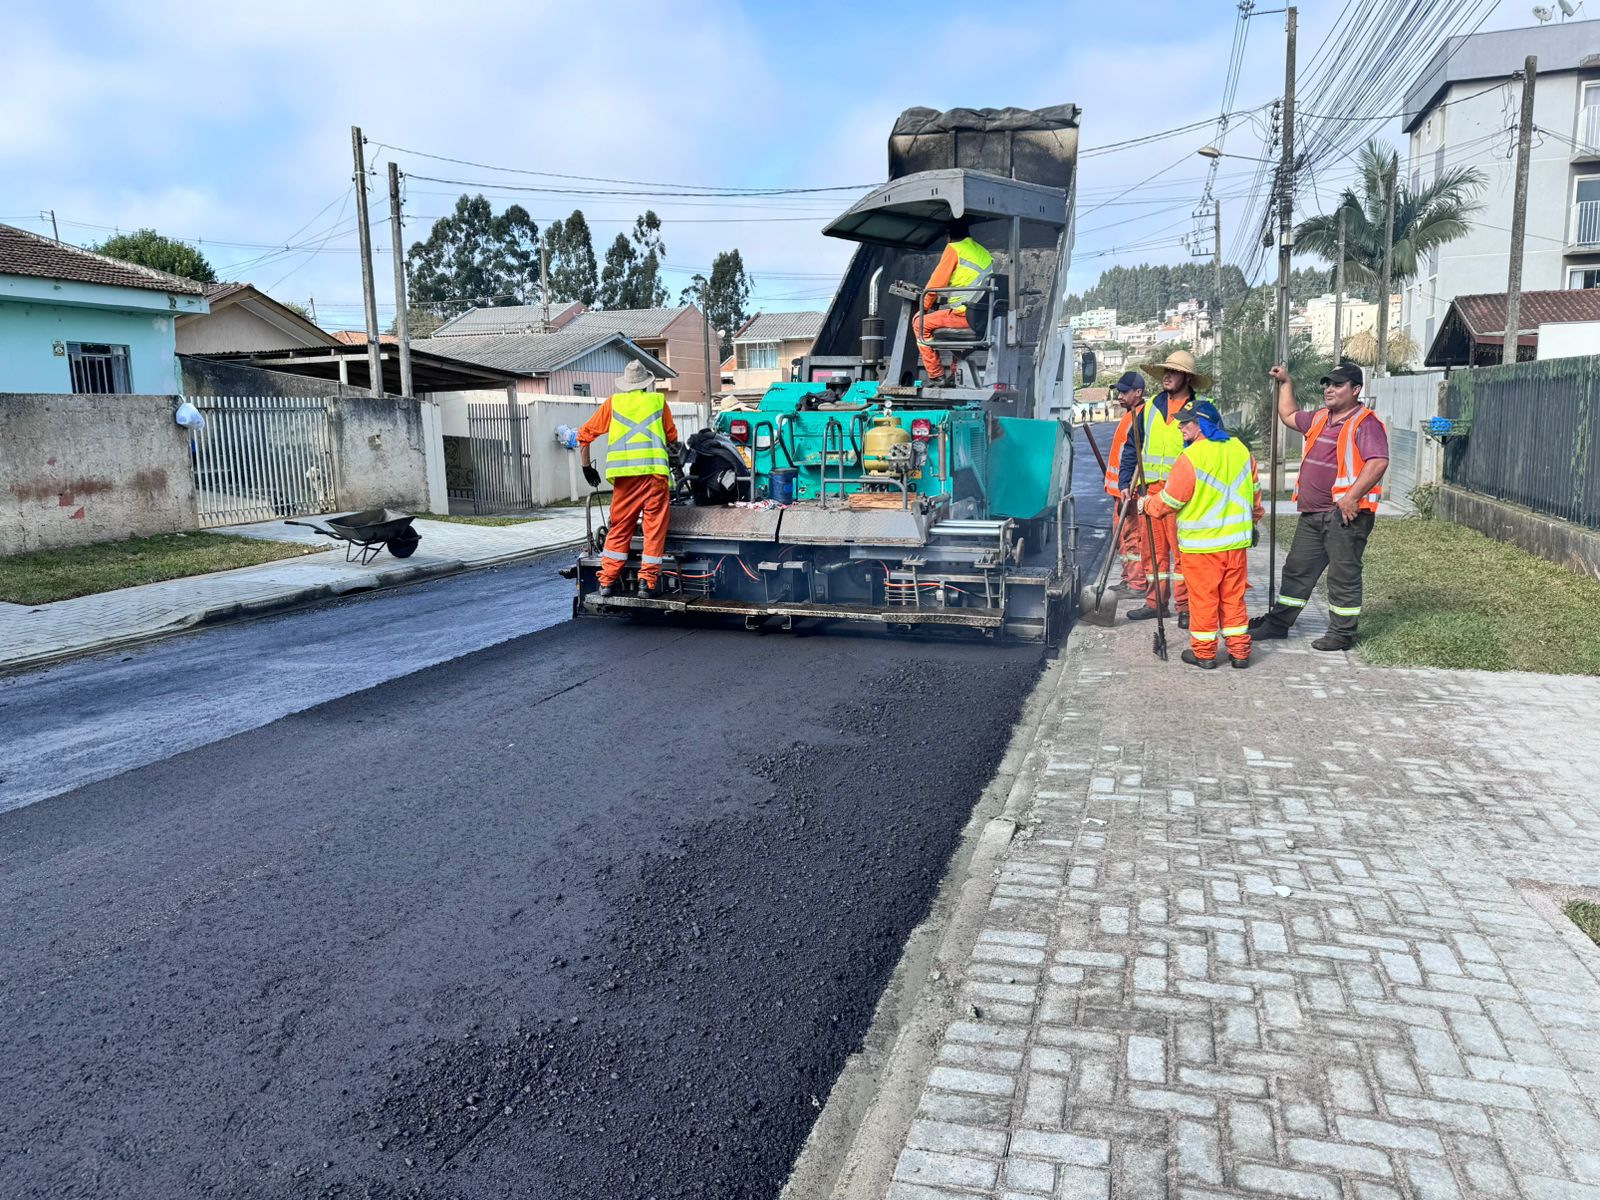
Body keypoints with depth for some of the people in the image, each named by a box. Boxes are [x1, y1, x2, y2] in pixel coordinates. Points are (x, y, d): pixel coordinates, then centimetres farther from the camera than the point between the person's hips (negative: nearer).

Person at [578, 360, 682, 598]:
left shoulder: (613, 403, 16)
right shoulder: (658, 400, 15)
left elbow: (584, 435, 16)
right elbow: (672, 438, 22)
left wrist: (587, 467, 24)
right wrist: (671, 453, 43)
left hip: (624, 473, 1)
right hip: (654, 469, -1)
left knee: (619, 526, 8)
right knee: (655, 525, 4)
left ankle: (607, 580, 6)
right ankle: (648, 580, 2)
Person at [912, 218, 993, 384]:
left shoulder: (954, 249, -3)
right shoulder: (983, 252, 19)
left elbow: (936, 283, -4)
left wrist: (924, 307, 11)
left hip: (965, 314, -8)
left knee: (920, 324, 6)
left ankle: (936, 376, 2)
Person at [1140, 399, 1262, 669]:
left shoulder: (1191, 457, -17)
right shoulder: (1240, 449, 5)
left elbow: (1171, 500, -11)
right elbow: (1255, 492, 16)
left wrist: (1146, 504, 8)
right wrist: (1253, 520, 32)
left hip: (1201, 543, -6)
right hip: (1236, 541, 6)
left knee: (1203, 599, 5)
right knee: (1234, 597, 13)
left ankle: (1204, 653, 13)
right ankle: (1239, 651, 18)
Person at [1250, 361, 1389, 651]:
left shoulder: (1366, 423, -12)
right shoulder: (1320, 419, 16)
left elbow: (1378, 462, -23)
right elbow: (1289, 416, 35)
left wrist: (1352, 498, -28)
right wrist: (1286, 383, 30)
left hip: (1345, 514, -8)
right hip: (1312, 513, 9)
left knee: (1343, 575, 1)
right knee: (1297, 570, 14)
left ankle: (1343, 633, 10)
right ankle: (1278, 622, 22)